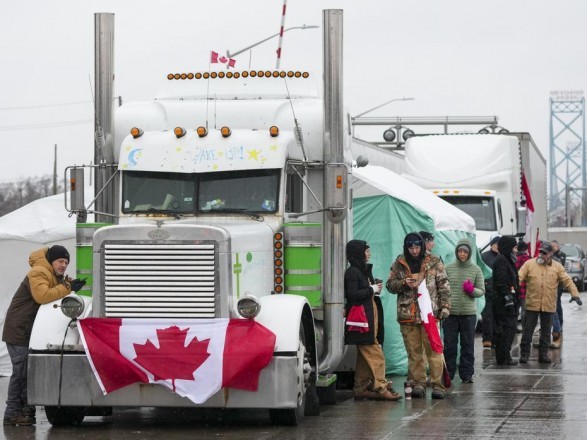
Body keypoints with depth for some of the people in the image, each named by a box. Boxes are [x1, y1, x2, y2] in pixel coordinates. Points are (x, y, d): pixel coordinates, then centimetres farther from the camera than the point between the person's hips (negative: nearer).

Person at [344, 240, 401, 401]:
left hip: (370, 318, 10)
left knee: (365, 356, 9)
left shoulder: (364, 270, 19)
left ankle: (361, 389, 11)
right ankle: (381, 388, -15)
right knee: (375, 355, -13)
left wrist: (375, 288, 7)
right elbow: (352, 294, -19)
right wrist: (372, 289, -11)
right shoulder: (352, 272, -10)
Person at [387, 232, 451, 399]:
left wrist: (445, 306, -4)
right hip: (407, 315, 2)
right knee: (413, 351, 5)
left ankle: (437, 384, -3)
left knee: (433, 349, -6)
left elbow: (443, 285, 4)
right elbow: (390, 284, 11)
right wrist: (404, 284, -8)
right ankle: (418, 384, 11)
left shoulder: (434, 262, 5)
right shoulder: (399, 264, 9)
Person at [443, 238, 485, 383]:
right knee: (449, 345, 3)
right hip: (450, 312, 0)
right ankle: (448, 373, 10)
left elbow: (482, 291, 7)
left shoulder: (476, 270, 3)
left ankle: (467, 374, 12)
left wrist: (472, 290, -14)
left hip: (469, 313, 0)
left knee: (468, 345, 5)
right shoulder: (448, 268, 4)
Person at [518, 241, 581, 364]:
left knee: (546, 331, 8)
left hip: (549, 306, 1)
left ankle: (543, 354, 17)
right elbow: (519, 278, -3)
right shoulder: (529, 264, 2)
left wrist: (574, 294, -10)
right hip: (532, 304, -1)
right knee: (528, 329, 0)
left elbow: (567, 281, 3)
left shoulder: (557, 267, 5)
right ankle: (524, 354, 7)